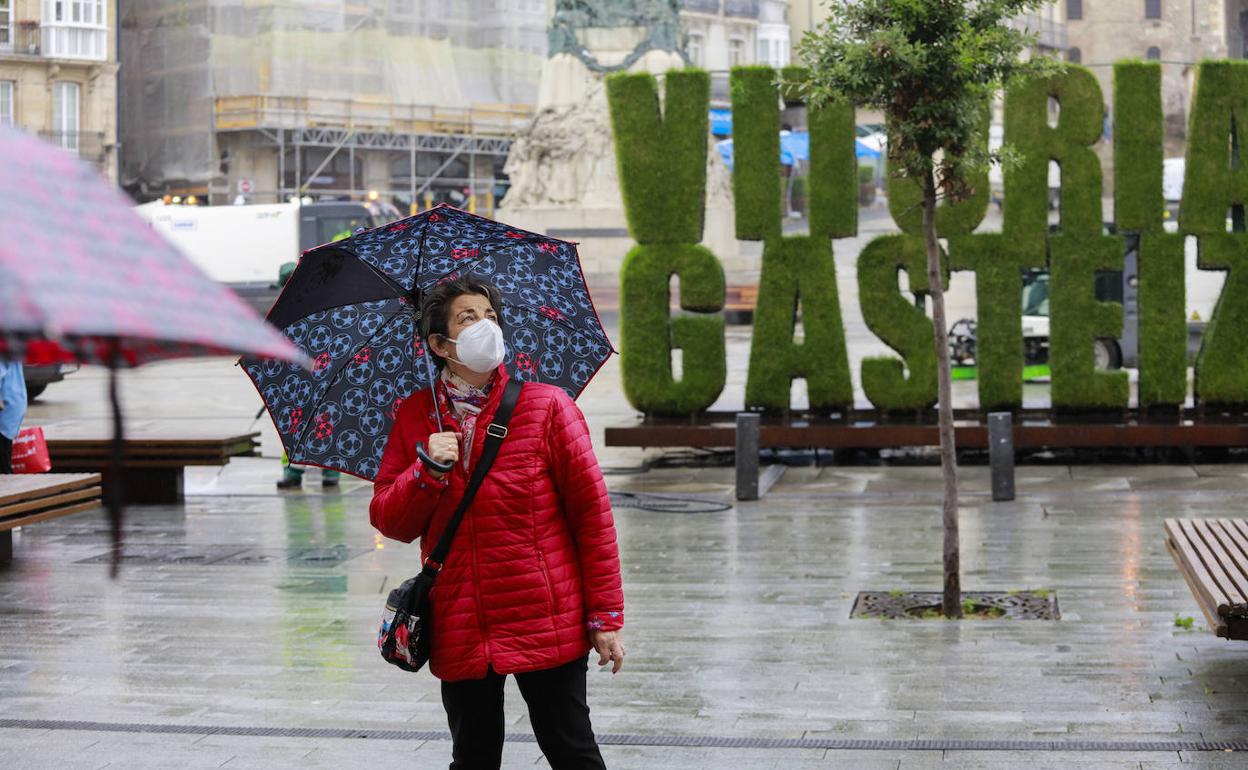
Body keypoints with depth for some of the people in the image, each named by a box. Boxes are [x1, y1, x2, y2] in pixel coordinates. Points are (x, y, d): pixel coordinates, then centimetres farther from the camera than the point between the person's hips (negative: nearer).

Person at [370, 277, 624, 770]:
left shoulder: (545, 405, -3)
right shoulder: (414, 419, 6)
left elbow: (592, 511, -3)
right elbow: (389, 522, 7)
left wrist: (605, 617, -6)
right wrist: (427, 471, -13)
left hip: (546, 627, -3)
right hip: (459, 633, 3)